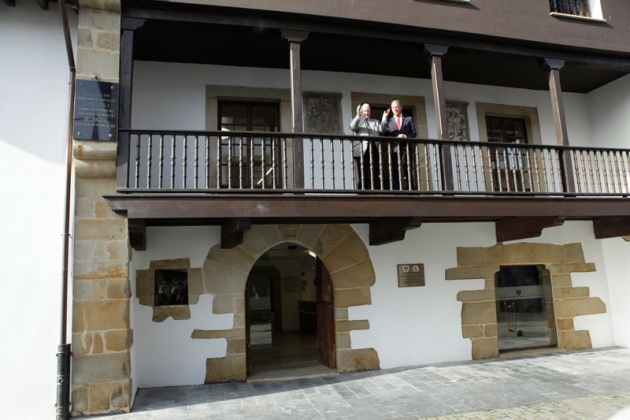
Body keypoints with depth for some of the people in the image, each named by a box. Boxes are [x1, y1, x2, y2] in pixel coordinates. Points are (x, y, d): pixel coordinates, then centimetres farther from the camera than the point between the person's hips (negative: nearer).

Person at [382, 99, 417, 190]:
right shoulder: (388, 121, 18)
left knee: (408, 172, -3)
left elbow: (414, 133, 9)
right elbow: (385, 135, 5)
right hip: (394, 149, 0)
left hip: (406, 148, 0)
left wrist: (406, 136, -8)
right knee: (394, 174, -4)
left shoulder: (408, 119, 19)